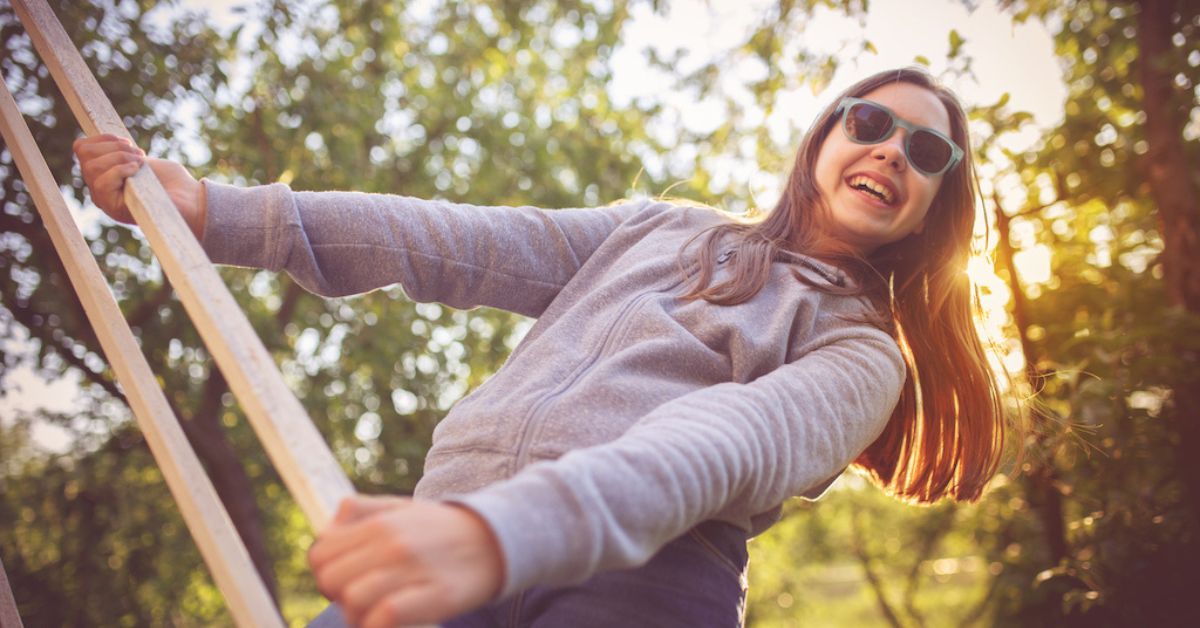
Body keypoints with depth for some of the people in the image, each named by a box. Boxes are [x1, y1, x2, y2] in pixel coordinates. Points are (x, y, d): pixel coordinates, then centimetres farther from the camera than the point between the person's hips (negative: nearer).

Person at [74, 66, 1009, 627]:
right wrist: (217, 212, 7)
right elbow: (461, 245, 15)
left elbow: (730, 442, -10)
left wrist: (503, 531, -29)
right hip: (448, 540, 3)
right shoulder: (661, 231, 24)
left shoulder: (859, 353, 11)